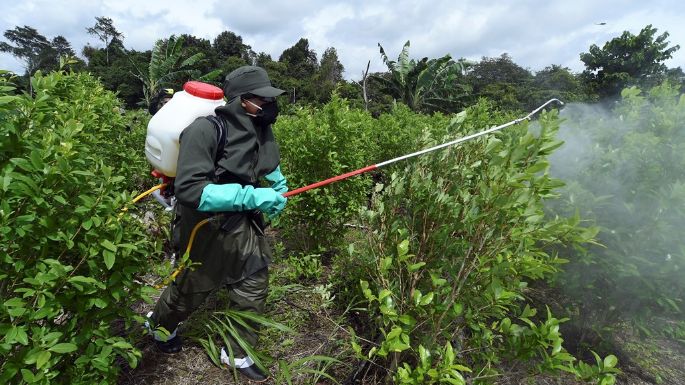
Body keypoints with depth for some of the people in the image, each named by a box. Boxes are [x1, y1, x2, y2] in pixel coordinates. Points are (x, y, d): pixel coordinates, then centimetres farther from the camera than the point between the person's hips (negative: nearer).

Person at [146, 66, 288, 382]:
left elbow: (269, 166, 19)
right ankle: (160, 325, 55)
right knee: (191, 288, 20)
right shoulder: (206, 129, -27)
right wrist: (253, 197, -37)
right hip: (207, 227, -6)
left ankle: (237, 353, 38)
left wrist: (279, 187, 1)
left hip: (244, 223, 7)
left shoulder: (258, 129, -3)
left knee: (253, 287, 12)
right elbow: (190, 190, -34)